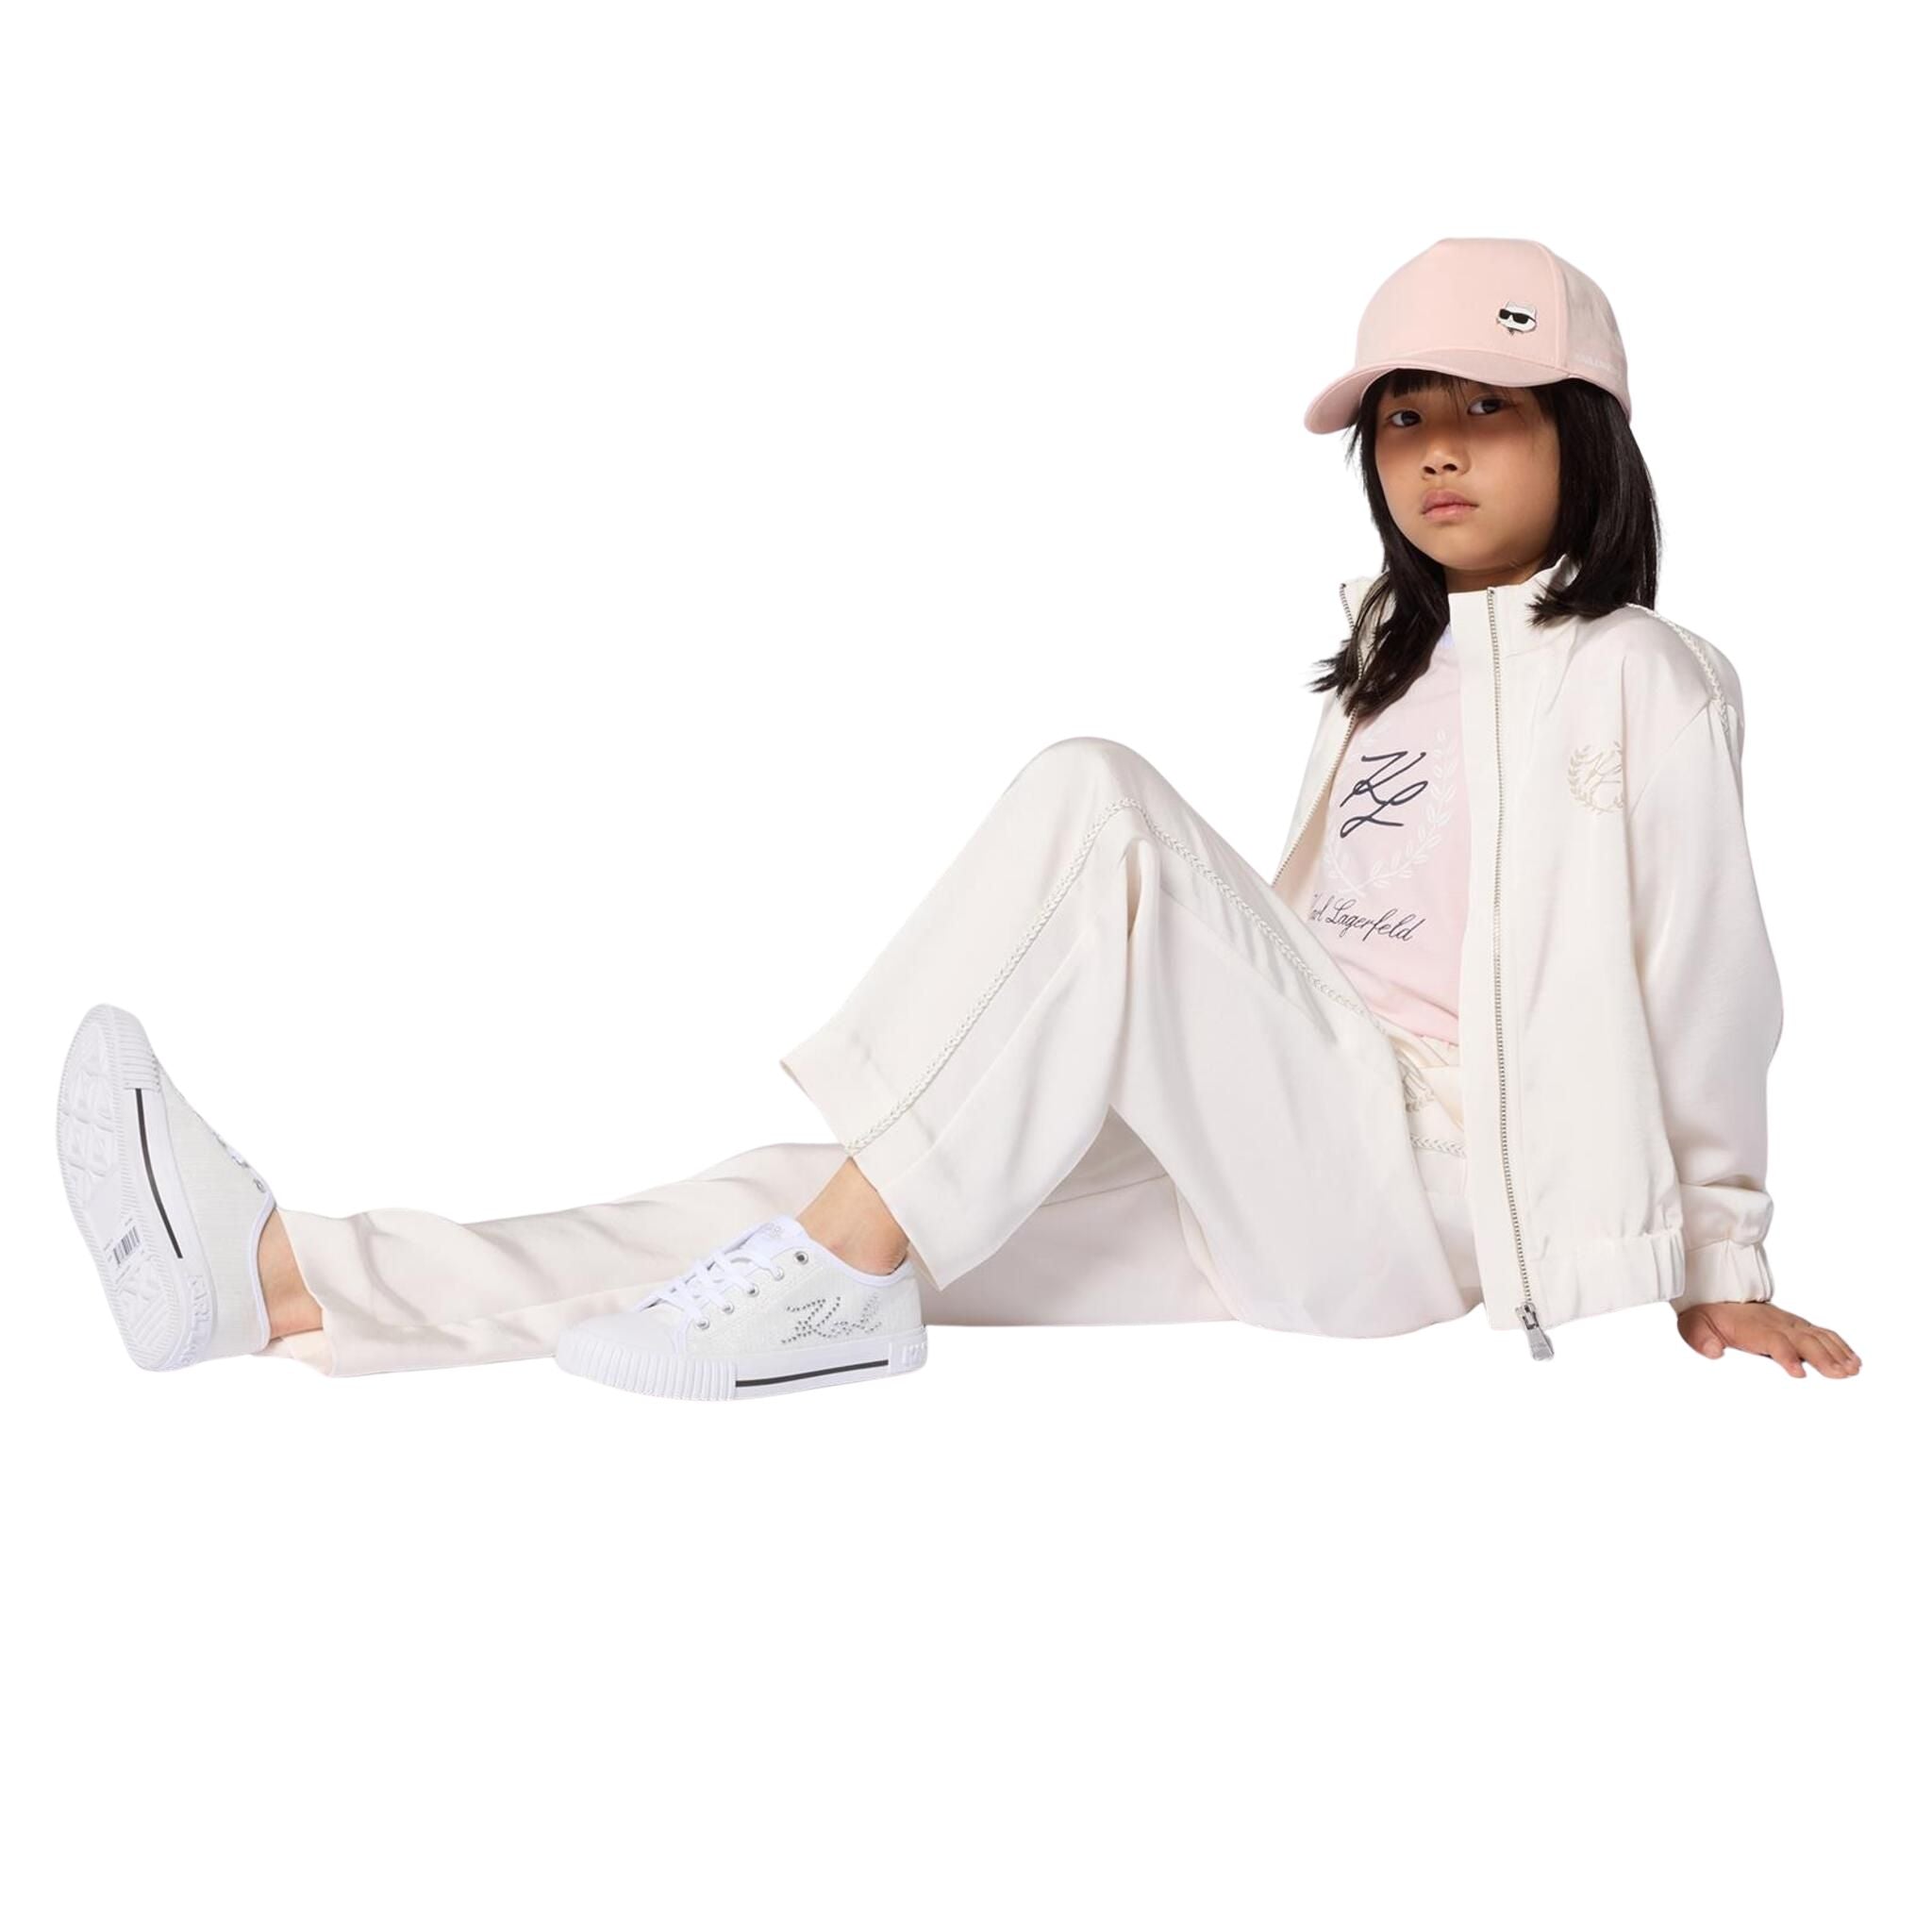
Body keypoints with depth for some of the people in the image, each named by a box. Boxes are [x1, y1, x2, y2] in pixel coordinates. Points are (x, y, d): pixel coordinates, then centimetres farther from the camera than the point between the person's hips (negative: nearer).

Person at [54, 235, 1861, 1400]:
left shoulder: (1636, 680, 1)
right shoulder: (1400, 672, 25)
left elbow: (1704, 987, 2)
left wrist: (1719, 1263, 4)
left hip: (1407, 1188, -7)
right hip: (1281, 1197, 7)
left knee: (1095, 801, -26)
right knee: (815, 1208, -11)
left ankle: (839, 1267, -25)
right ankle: (276, 1281, -20)